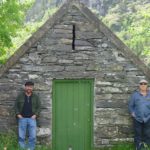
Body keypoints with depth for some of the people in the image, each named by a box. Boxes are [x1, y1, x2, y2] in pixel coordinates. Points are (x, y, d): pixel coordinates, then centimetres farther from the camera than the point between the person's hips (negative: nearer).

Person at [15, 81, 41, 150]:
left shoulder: (36, 96, 5)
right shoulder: (20, 96, 3)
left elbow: (39, 107, 7)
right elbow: (16, 106, 7)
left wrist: (35, 114, -5)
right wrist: (18, 114, -4)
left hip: (32, 118, 0)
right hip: (22, 118, 0)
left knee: (32, 137, -1)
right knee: (21, 136, 2)